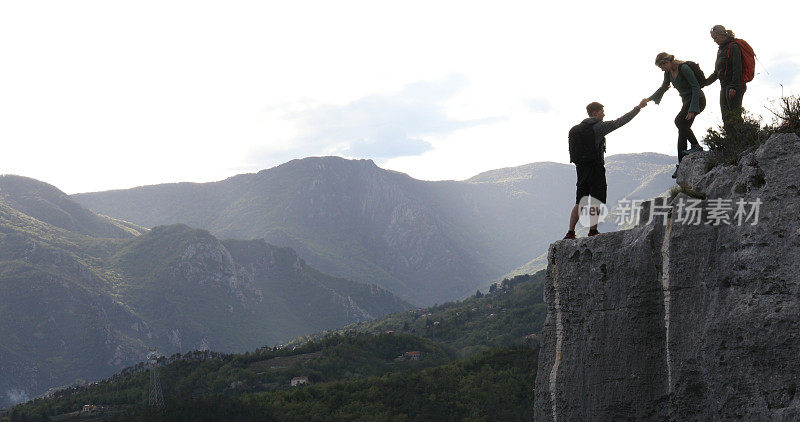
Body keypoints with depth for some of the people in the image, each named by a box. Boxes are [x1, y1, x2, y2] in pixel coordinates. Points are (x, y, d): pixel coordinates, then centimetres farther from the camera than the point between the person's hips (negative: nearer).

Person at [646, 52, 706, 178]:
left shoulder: (683, 68, -20)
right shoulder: (668, 72, 6)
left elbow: (696, 87, -22)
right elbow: (663, 87, 24)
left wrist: (692, 109, -26)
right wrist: (649, 99, 23)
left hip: (698, 99, -9)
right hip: (687, 101, 9)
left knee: (679, 121, -25)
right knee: (682, 131, 2)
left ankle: (696, 146, -16)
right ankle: (681, 164, 2)